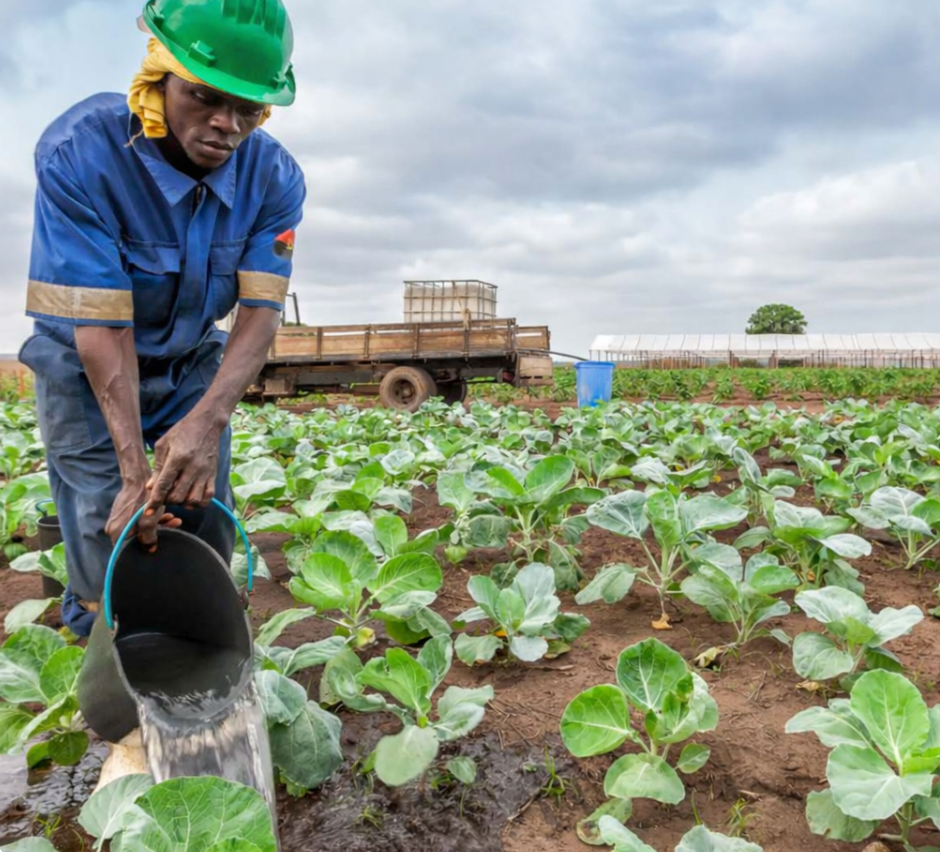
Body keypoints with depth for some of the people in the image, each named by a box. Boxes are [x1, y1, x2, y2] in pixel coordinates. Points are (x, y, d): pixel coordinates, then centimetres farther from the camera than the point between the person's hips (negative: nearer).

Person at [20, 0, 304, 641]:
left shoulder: (274, 178, -18)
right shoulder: (79, 153, -28)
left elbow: (262, 311, -24)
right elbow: (101, 325, -31)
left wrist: (208, 420, -41)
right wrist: (135, 468, -35)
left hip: (194, 365, 3)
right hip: (86, 368, -3)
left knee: (206, 539, 5)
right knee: (107, 535, -6)